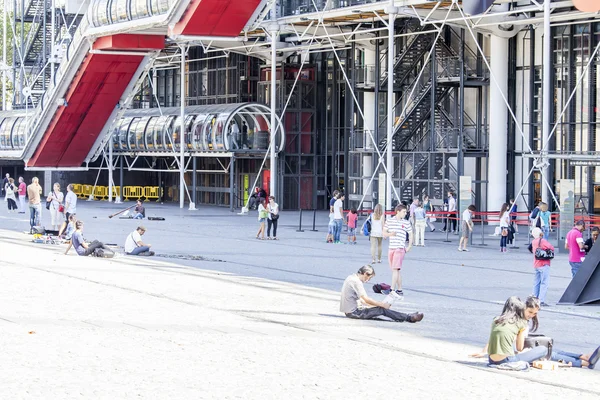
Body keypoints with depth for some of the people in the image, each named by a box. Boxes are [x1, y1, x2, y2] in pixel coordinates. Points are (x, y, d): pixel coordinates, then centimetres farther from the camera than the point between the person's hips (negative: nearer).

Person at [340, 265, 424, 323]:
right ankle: (408, 318, -6)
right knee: (382, 310, -9)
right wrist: (382, 304, -14)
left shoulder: (351, 278, 13)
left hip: (348, 311, 10)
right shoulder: (356, 281, -18)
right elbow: (366, 299, -21)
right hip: (353, 312, -10)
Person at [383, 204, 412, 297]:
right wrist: (390, 234, -10)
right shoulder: (389, 221, 8)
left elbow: (410, 234, 12)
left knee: (395, 269, -14)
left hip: (400, 248, -4)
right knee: (395, 270, 7)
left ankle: (392, 289, -17)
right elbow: (384, 234, 12)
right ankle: (399, 290, 14)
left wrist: (409, 246, 5)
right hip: (391, 248, 4)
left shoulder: (406, 223, 3)